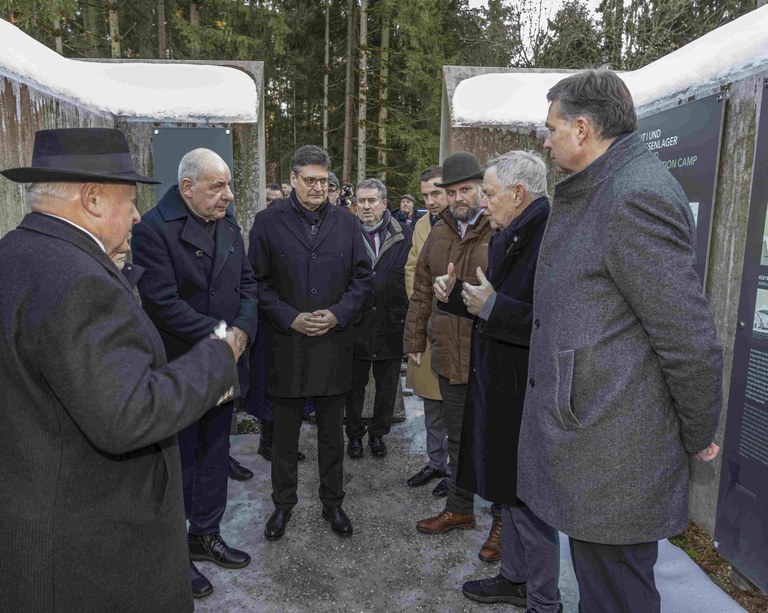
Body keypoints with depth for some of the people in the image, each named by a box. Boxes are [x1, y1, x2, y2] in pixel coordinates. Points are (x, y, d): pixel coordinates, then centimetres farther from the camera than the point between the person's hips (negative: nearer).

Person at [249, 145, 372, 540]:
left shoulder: (347, 223, 6)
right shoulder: (268, 222, -1)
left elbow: (361, 277, 5)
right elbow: (259, 281, -2)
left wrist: (338, 314, -10)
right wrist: (290, 318, -13)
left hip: (334, 342, 2)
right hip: (286, 344, -1)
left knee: (332, 431, 14)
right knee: (285, 432, 12)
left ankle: (332, 502, 31)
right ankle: (283, 503, 31)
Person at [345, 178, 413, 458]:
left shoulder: (404, 236, -1)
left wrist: (405, 315, -6)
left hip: (391, 325, 1)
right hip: (356, 324, -1)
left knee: (387, 385, 13)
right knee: (355, 385, 13)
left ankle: (378, 433, 33)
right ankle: (354, 434, 31)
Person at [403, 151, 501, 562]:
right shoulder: (439, 233, 11)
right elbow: (422, 291, 15)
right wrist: (414, 338, 15)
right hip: (449, 356, 6)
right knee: (458, 438, 19)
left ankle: (502, 521, 27)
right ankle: (459, 508, 37)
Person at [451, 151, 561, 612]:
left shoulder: (551, 236, -21)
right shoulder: (509, 235, 10)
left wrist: (492, 306, -25)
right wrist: (457, 295, 9)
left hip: (525, 395, -9)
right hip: (500, 386, 10)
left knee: (529, 500, 7)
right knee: (511, 491, 22)